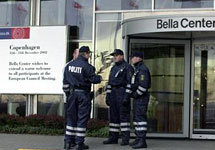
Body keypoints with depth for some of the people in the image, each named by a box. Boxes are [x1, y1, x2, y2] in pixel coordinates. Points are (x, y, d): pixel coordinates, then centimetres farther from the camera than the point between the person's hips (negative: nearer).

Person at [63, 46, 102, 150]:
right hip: (83, 94, -6)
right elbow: (93, 79, -14)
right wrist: (99, 78, 6)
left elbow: (65, 81, 11)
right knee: (82, 118, 0)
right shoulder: (86, 66, -14)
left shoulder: (69, 65, 7)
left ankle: (68, 141, 12)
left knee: (71, 116, 12)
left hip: (72, 93, 6)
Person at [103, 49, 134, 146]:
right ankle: (113, 138, 10)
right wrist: (107, 96, 12)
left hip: (123, 92, -7)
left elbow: (130, 82, -11)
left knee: (124, 114, -9)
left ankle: (125, 138, -7)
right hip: (113, 93, 7)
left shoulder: (127, 67, -5)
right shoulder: (113, 68, 19)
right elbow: (110, 82, 19)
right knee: (113, 115, 6)